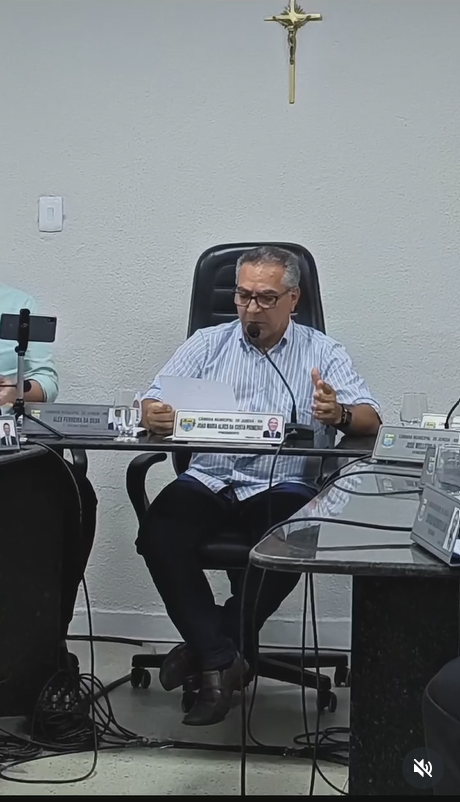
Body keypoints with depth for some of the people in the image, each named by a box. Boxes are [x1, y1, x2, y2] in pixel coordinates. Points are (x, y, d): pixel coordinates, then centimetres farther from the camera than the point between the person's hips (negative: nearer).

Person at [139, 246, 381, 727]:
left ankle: (208, 647, -12)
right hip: (207, 481, 2)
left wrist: (339, 414, -27)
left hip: (280, 486, -1)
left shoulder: (322, 353, 9)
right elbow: (154, 402, 5)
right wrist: (153, 414, -21)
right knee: (157, 534, -27)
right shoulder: (208, 343, 14)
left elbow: (370, 420, -2)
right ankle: (222, 658, -18)